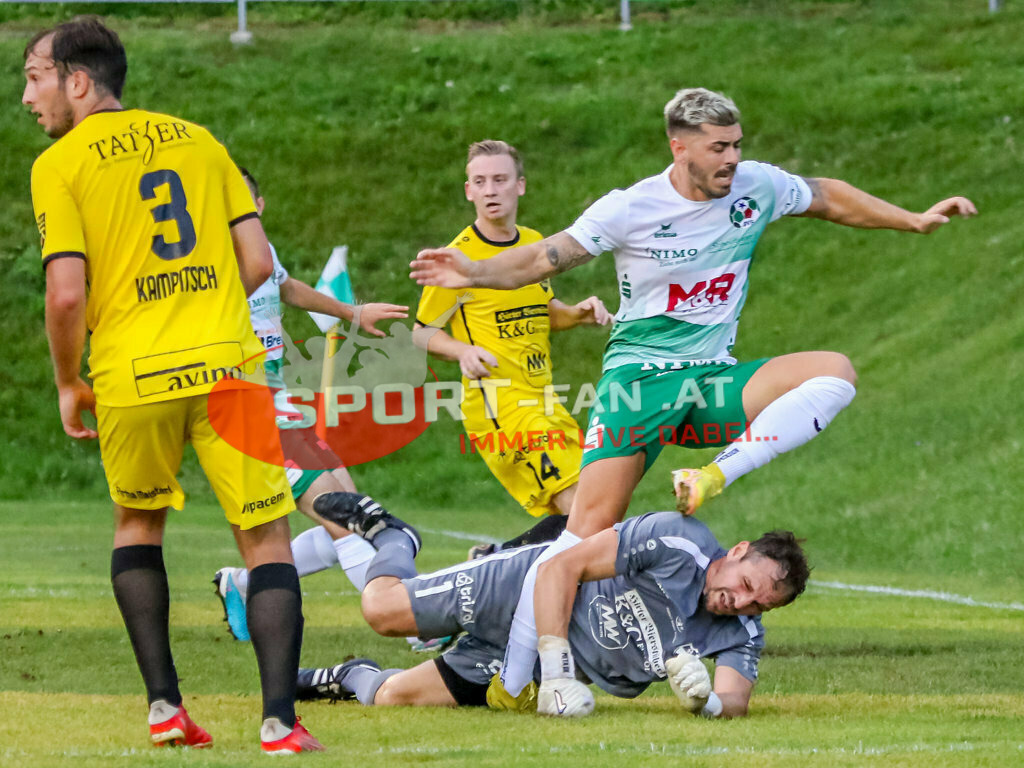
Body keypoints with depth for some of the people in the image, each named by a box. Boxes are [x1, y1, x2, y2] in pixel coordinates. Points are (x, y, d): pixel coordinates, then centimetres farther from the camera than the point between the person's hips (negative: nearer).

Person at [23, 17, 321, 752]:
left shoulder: (60, 164, -2)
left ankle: (164, 706, 17)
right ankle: (279, 720, -8)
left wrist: (68, 384, 4)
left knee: (137, 525, 23)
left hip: (131, 380, -1)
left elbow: (67, 293, -11)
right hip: (225, 362, 1)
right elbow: (258, 262, 7)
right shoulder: (197, 140, 11)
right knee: (267, 538, 5)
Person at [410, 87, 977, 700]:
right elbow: (545, 258, -5)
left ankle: (714, 477, -25)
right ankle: (512, 680, -14)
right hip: (639, 376, -4)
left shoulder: (757, 187, 1)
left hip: (715, 381, 4)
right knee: (592, 525, -19)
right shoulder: (629, 210, -10)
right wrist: (475, 273, -22)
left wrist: (916, 220, 20)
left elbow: (829, 198, 19)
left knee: (835, 373, -19)